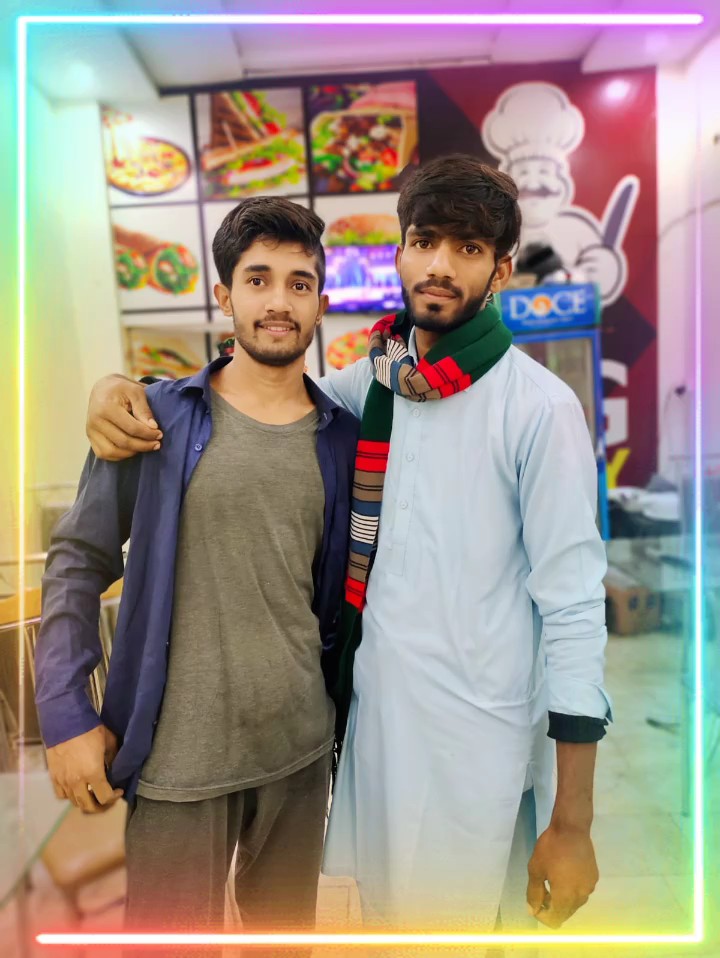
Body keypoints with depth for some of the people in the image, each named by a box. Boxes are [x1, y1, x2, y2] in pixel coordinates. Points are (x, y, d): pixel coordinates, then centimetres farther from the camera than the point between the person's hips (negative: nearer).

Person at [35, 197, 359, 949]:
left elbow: (342, 588, 7)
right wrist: (65, 714, -8)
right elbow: (77, 562, -4)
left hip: (301, 745, 3)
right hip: (180, 753, -2)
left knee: (285, 930, 22)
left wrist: (346, 712, 8)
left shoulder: (343, 437, 0)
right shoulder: (159, 417, -7)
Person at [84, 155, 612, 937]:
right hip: (370, 721, 5)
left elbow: (573, 609, -12)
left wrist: (573, 821, -10)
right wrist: (122, 389, -7)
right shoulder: (369, 382, 2)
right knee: (383, 916, 24)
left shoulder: (540, 407, -13)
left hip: (478, 748, -4)